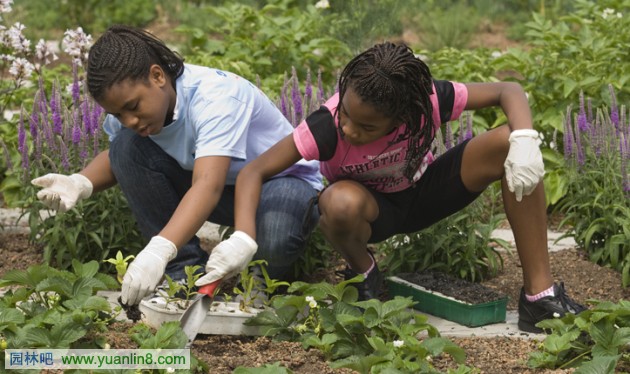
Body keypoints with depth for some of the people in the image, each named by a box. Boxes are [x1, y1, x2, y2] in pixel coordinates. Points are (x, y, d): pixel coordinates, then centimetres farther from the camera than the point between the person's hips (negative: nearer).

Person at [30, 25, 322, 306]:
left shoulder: (216, 97, -34)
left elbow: (208, 187, -46)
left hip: (281, 179, -6)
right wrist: (81, 183, -18)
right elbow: (116, 158, 6)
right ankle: (185, 267, -9)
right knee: (127, 148, -17)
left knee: (272, 240, -41)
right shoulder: (130, 98, -13)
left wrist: (158, 251, -60)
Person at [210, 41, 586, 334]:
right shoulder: (329, 125, -33)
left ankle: (539, 294, -18)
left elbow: (509, 91, -19)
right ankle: (362, 271, -5)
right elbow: (254, 172, -33)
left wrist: (525, 140, -39)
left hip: (423, 192, 2)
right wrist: (244, 239, -48)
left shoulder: (428, 100, -29)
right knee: (340, 204, -42)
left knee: (509, 144, -25)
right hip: (373, 207, -2)